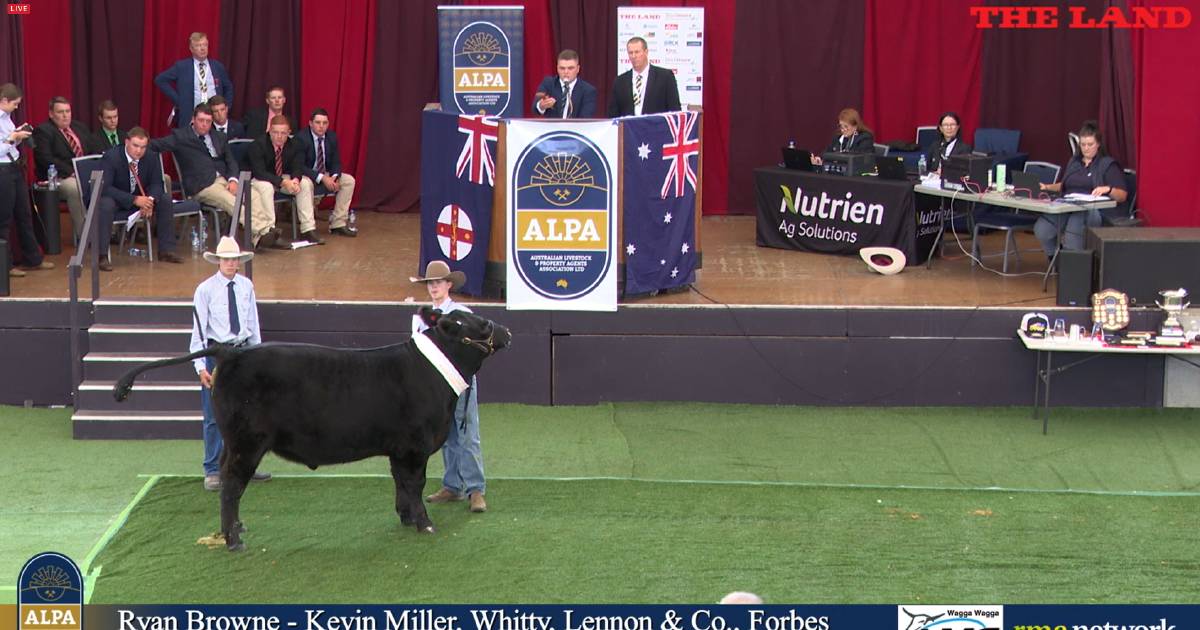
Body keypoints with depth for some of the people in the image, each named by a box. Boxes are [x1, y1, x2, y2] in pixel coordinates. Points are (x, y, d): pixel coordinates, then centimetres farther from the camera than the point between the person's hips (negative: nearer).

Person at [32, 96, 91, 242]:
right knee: (76, 188, -37)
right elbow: (46, 159, -14)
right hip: (59, 178, -6)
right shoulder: (43, 131, -3)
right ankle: (83, 235, -32)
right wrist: (71, 172, -20)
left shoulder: (79, 127, 20)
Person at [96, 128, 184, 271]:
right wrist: (134, 200, -37)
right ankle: (101, 255, -34)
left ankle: (166, 251, -5)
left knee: (166, 199, -13)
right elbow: (105, 187, -29)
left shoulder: (151, 157, -8)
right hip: (116, 200, -5)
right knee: (106, 204, -38)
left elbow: (157, 184, -3)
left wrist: (150, 200, -28)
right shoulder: (111, 157, -22)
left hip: (140, 198, 5)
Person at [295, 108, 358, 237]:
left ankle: (338, 224, -11)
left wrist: (335, 177, -18)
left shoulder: (331, 137, 0)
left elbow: (336, 162, 6)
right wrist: (322, 178, -30)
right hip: (306, 175, -7)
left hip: (326, 175, 7)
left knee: (349, 180, -10)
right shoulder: (301, 138, -19)